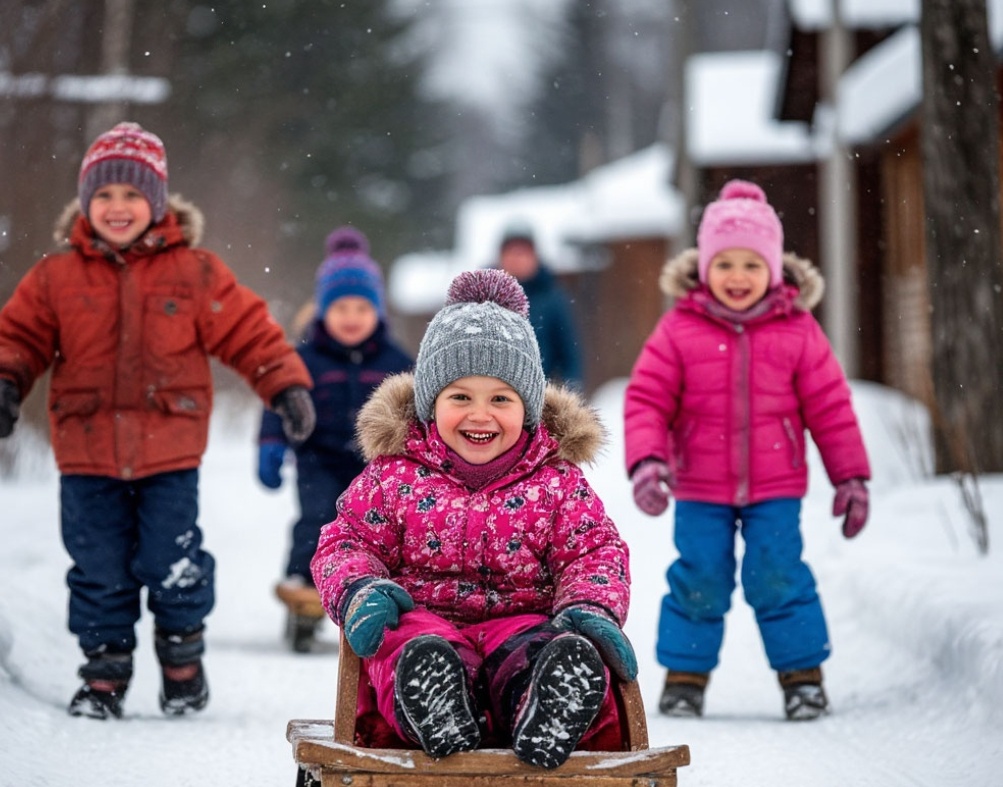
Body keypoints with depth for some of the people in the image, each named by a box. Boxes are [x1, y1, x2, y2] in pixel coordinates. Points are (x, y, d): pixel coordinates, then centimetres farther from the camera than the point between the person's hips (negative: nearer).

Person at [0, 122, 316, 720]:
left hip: (170, 452, -1)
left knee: (173, 564, 1)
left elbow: (249, 332, 2)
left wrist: (288, 385, -5)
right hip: (87, 453, 1)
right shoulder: (55, 278, 2)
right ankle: (105, 672, 20)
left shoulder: (195, 273, 0)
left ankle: (184, 661, 23)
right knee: (99, 571, 6)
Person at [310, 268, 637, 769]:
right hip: (422, 618, 0)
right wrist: (358, 591, -14)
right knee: (406, 644, -38)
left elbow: (595, 551, 8)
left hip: (523, 620, 0)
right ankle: (436, 709, -73)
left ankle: (547, 716, -70)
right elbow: (347, 541, 11)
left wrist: (591, 607, -15)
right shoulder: (395, 476, 10)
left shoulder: (557, 483, 11)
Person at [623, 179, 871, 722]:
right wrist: (645, 461, -18)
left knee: (778, 577, -4)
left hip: (775, 488, 0)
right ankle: (685, 675, 18)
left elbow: (830, 407, 3)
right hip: (699, 489, 0)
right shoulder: (679, 330, -4)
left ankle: (802, 673, 11)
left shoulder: (797, 331, -2)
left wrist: (850, 477, 4)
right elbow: (646, 398, -4)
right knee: (699, 581, 2)